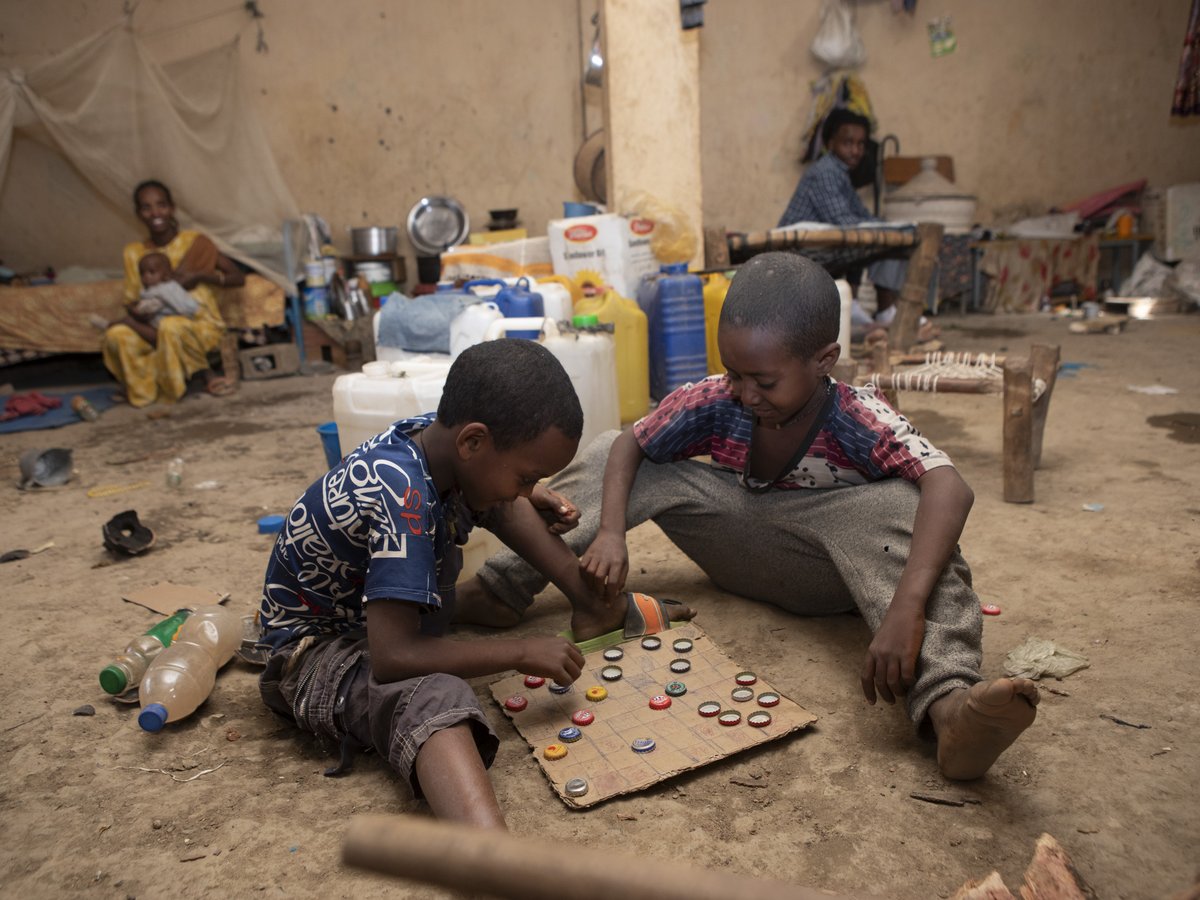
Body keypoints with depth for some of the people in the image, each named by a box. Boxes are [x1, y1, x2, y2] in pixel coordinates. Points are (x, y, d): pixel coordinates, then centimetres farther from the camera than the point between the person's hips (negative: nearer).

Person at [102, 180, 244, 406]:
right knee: (116, 336, -26)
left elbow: (239, 278, -4)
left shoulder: (195, 242, -4)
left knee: (171, 327, -38)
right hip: (155, 327, 4)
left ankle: (205, 374, -9)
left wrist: (199, 276, -18)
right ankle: (144, 387, -2)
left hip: (201, 326, -3)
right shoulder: (134, 252, 6)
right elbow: (132, 302, 5)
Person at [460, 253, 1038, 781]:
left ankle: (946, 708, -53)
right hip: (741, 555, 3)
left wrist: (906, 611, -55)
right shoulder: (715, 402, -17)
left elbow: (949, 488, -40)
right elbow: (629, 444, -9)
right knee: (608, 455, -11)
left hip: (825, 574, -3)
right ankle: (498, 590, -16)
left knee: (897, 507, -36)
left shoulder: (860, 420, -27)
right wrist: (609, 532, -27)